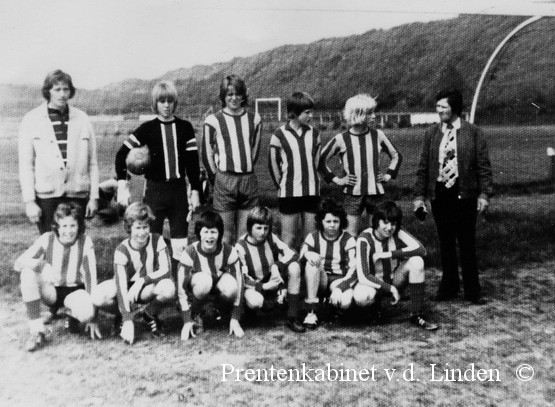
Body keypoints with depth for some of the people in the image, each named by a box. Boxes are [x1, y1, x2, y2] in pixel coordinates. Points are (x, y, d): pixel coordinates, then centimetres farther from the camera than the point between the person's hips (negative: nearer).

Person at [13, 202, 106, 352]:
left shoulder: (85, 242, -16)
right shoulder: (47, 239, -14)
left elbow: (91, 277, -13)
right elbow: (18, 264, -22)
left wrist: (93, 317, -15)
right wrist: (41, 264, -44)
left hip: (74, 291, -1)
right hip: (50, 290, 2)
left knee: (86, 312, -36)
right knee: (28, 272, -30)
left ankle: (73, 314, 5)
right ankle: (37, 331, -20)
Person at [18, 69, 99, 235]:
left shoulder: (82, 119, 8)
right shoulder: (31, 120, 4)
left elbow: (92, 162, 8)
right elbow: (25, 165, 1)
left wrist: (93, 197, 4)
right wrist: (29, 201, -5)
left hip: (78, 194, 1)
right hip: (46, 196, -1)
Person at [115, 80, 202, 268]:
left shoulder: (185, 127, 5)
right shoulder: (147, 128, 0)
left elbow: (193, 161, 6)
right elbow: (121, 154, 1)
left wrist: (195, 191, 3)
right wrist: (122, 186, -5)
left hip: (179, 190, 2)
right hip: (154, 190, -2)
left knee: (180, 244, 6)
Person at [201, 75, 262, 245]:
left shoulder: (254, 119, 10)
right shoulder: (214, 120, -2)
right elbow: (207, 154, 3)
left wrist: (246, 170, 14)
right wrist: (217, 179, 5)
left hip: (249, 180, 3)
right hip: (224, 179, -3)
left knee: (246, 234, 5)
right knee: (225, 233, 0)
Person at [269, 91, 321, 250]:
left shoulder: (314, 133, 7)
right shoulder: (280, 135, -6)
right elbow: (273, 164, 1)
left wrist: (311, 182, 10)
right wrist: (282, 185, 4)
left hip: (312, 191, 4)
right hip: (289, 193, -4)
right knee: (288, 237, 2)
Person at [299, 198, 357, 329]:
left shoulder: (347, 240, -4)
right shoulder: (313, 237, 1)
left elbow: (353, 269, -13)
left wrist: (339, 288, -29)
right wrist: (307, 254, -37)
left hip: (340, 280, -1)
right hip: (319, 281, 1)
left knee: (345, 302, -35)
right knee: (312, 263, -31)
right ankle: (312, 312, -28)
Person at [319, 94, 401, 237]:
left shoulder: (378, 135, 2)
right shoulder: (341, 139, -5)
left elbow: (396, 156, 17)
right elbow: (321, 160, 4)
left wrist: (388, 175, 7)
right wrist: (336, 179, -1)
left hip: (375, 192, 2)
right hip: (352, 193, -2)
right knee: (350, 236, -1)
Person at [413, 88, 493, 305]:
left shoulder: (473, 132, -1)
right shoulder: (431, 133, 7)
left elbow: (484, 166, -1)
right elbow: (423, 167, 8)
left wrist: (484, 193, -8)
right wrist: (419, 195, 4)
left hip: (464, 194, -3)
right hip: (439, 194, 3)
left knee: (467, 243, 3)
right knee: (446, 243, 10)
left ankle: (472, 291, 14)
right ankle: (449, 287, 23)